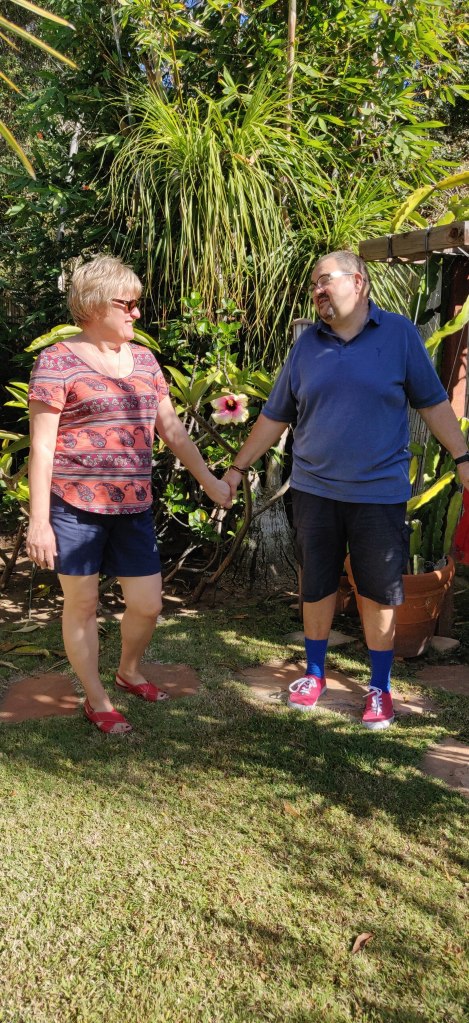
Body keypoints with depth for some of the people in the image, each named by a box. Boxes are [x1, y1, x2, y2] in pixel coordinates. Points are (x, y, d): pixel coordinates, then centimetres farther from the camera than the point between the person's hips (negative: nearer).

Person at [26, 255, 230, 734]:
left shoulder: (143, 360, 12)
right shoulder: (57, 361, -6)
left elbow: (172, 429, 17)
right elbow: (41, 446, -9)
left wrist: (210, 481, 17)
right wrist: (38, 520, -13)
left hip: (133, 506, 6)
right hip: (75, 505, -5)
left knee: (148, 604, 9)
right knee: (82, 604, 7)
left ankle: (129, 672, 38)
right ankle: (95, 698, 26)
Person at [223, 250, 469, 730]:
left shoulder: (399, 333, -2)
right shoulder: (307, 343, 4)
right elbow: (274, 416, 9)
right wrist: (237, 468, 10)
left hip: (379, 492, -2)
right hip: (314, 490, 2)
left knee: (379, 594, 8)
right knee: (317, 588, 13)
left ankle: (380, 688, 27)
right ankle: (314, 673, 34)